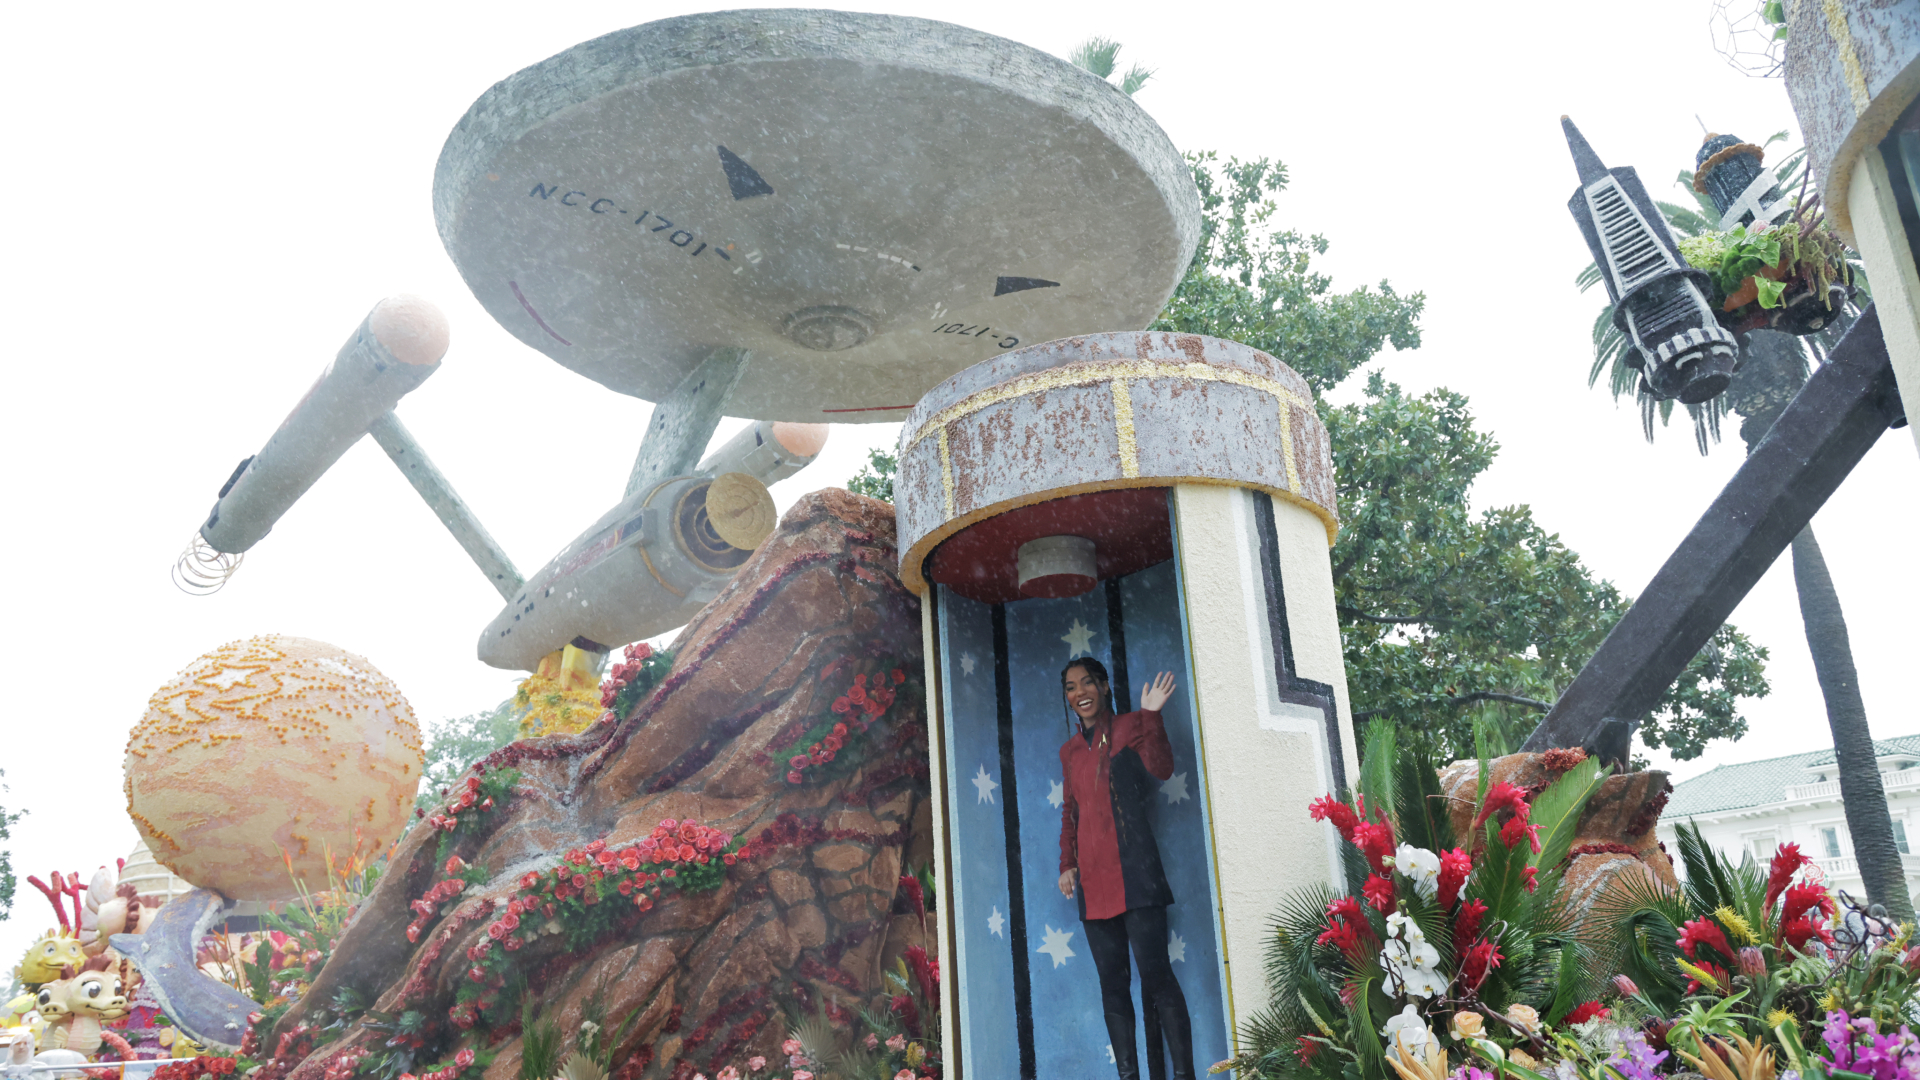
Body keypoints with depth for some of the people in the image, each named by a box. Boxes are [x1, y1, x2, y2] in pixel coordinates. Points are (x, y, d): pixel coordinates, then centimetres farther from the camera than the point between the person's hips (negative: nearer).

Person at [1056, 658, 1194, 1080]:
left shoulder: (1129, 728, 5)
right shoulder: (1070, 750, 19)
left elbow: (1162, 768, -11)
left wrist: (1151, 716, -18)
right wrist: (1067, 863, 13)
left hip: (1134, 871, -5)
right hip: (1091, 879, 5)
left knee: (1155, 973, -10)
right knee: (1112, 982, 2)